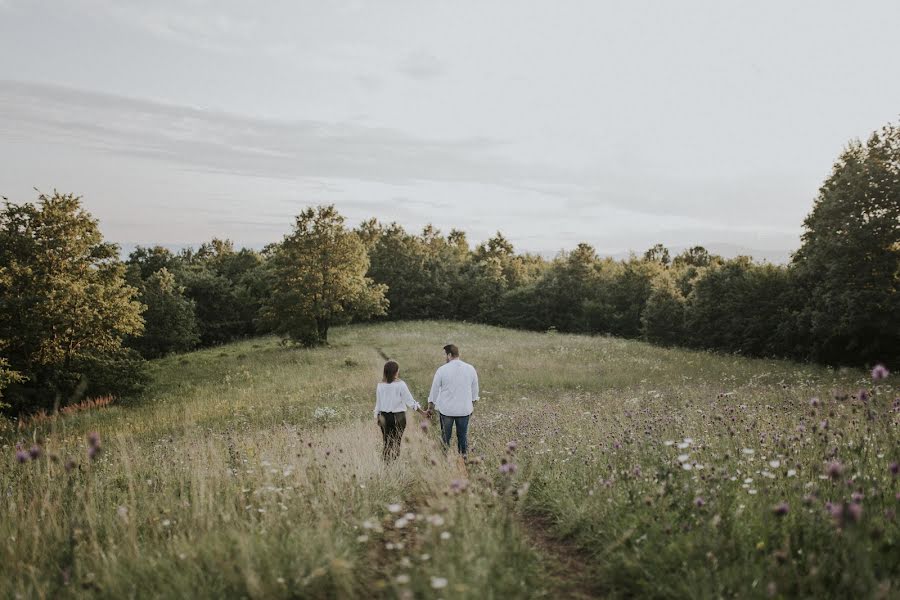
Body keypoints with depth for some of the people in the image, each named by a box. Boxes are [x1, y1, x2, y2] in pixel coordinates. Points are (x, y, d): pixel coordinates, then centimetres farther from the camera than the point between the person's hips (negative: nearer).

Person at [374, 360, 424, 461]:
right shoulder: (400, 384, -12)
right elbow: (410, 401, -10)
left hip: (384, 417, 3)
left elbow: (378, 403, 5)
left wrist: (376, 417, 17)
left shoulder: (380, 385, -2)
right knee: (396, 443, 4)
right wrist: (423, 412, -2)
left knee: (387, 442, 11)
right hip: (398, 416, -3)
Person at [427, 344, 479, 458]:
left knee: (446, 435, 10)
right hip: (464, 409, 2)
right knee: (463, 434, 11)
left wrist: (430, 408, 9)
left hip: (446, 409, -2)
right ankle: (463, 455, 17)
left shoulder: (442, 370, -10)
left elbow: (434, 390, -2)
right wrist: (472, 405, 21)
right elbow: (475, 390, 9)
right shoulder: (470, 369, -1)